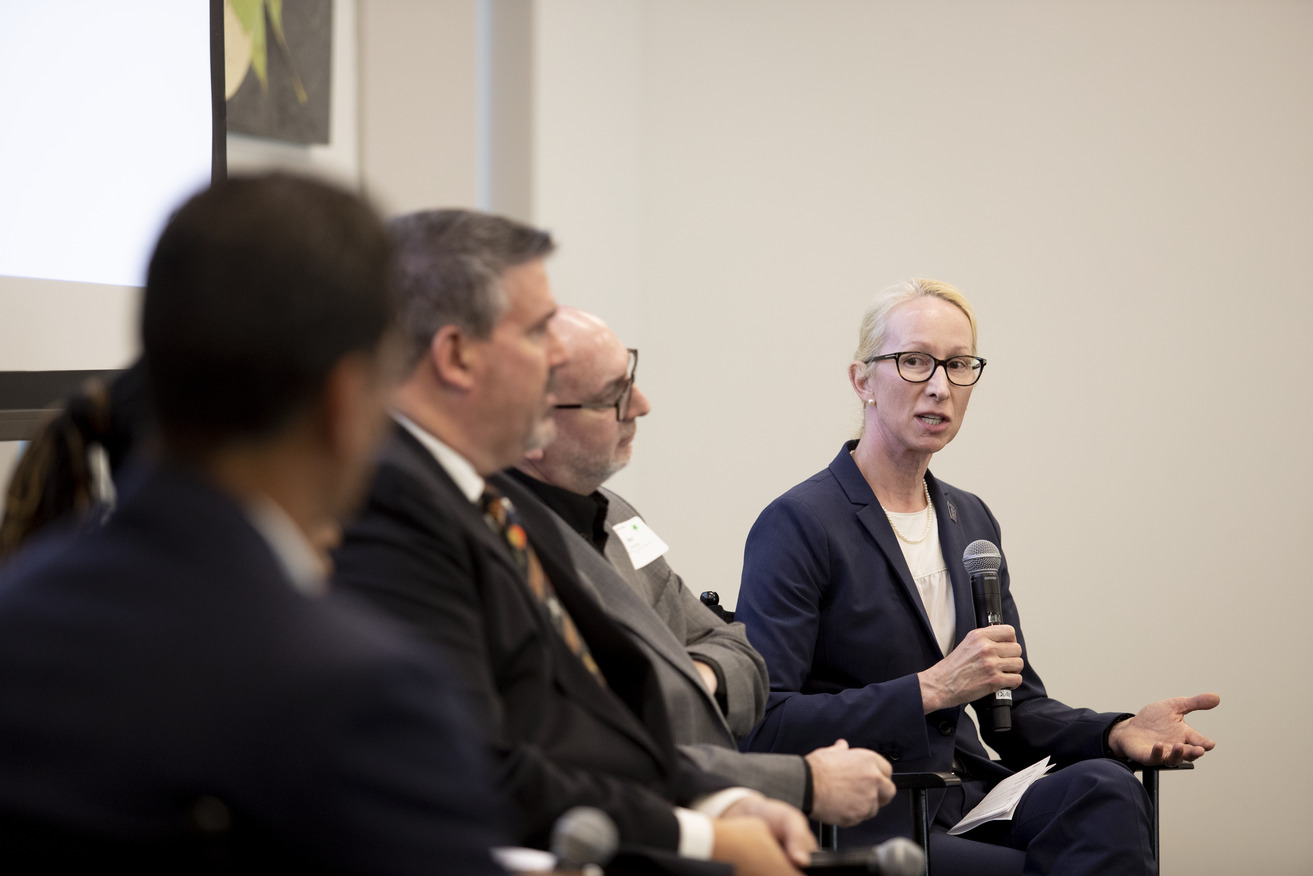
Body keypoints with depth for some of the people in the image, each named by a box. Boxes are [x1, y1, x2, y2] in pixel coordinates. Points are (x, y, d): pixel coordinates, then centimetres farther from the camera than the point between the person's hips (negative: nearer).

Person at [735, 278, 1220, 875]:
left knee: (1103, 786, -26)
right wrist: (930, 688, -20)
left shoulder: (971, 521, 18)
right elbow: (762, 725, -16)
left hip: (969, 804, 7)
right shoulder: (797, 524, -7)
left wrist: (1115, 732, -2)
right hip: (859, 827, -7)